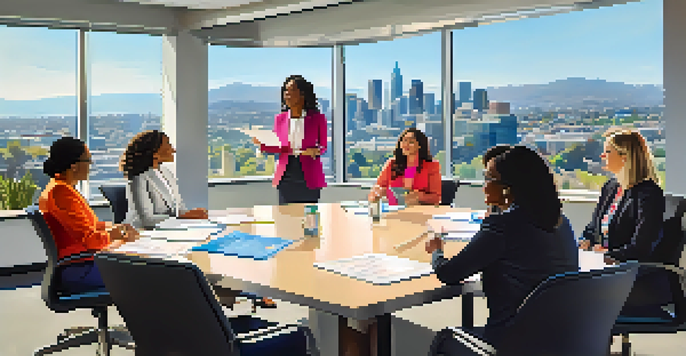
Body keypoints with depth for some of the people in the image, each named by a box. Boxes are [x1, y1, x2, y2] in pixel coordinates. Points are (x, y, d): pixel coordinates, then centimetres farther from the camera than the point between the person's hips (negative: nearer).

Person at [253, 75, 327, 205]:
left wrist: (316, 151, -13)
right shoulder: (280, 119, 8)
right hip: (286, 178, 2)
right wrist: (261, 143, -4)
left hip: (309, 179, -2)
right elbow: (277, 147, 13)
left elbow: (323, 146, 9)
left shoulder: (317, 118, 1)